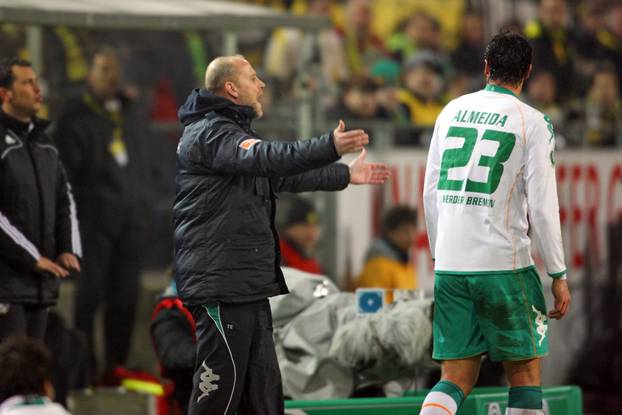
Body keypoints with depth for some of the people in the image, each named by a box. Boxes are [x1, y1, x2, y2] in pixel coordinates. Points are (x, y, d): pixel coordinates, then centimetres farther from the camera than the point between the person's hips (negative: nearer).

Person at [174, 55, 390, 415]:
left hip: (247, 286, 11)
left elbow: (283, 175, 32)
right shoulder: (210, 134, -12)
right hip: (219, 283, -11)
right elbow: (266, 158, -30)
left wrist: (345, 175, 32)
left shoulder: (229, 132, 23)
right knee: (222, 382, -11)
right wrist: (329, 147, -40)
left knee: (263, 385, 12)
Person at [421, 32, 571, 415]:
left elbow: (431, 193, 13)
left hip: (449, 266, 4)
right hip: (504, 267, -4)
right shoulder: (532, 122, -4)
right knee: (525, 373, 8)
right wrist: (559, 275, -1)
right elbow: (542, 205, -8)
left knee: (456, 379, 8)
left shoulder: (453, 111, 9)